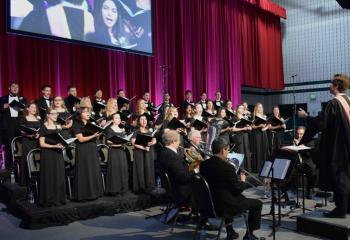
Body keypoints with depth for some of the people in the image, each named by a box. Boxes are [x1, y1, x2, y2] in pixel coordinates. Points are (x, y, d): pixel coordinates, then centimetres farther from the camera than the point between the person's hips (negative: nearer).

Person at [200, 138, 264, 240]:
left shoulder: (203, 164, -2)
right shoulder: (227, 167, -21)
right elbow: (238, 189, -14)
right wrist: (242, 181, 6)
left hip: (209, 204, 7)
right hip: (225, 206, -7)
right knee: (257, 203, 10)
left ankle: (230, 231, 37)